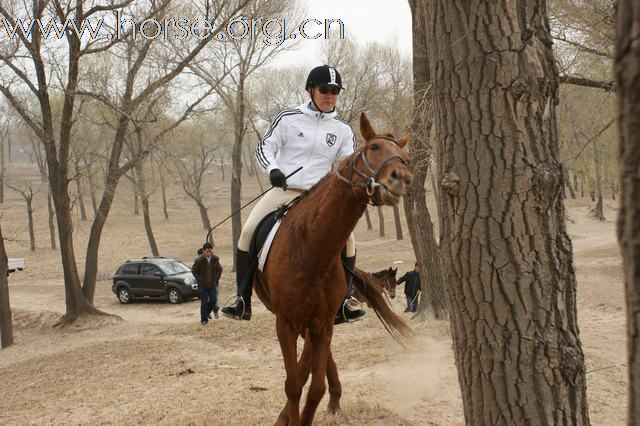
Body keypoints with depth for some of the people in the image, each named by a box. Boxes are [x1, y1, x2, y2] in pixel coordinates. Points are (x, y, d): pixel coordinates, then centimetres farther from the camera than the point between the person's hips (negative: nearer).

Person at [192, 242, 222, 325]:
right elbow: (194, 270, -3)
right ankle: (204, 319, 8)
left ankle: (207, 312, 29)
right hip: (203, 285, -3)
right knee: (204, 302, -3)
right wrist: (200, 279, -7)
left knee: (213, 300, 0)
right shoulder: (199, 260, -14)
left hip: (213, 284, 3)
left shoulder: (215, 259, -4)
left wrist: (216, 278, 3)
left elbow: (219, 269, 11)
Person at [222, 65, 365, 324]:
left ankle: (340, 307, -1)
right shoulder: (288, 118, -1)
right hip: (284, 190, -2)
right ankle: (243, 302, -10)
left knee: (346, 239, -15)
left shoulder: (343, 130, 6)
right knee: (248, 232, -20)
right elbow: (264, 147, 0)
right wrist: (272, 169, -19)